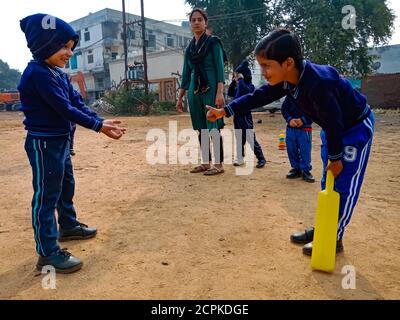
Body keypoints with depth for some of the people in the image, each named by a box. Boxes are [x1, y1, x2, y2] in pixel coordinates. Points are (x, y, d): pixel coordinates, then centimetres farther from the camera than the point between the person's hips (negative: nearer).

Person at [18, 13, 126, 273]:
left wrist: (102, 121, -8)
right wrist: (98, 127, -23)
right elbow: (65, 109, -25)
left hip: (61, 141, 10)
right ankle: (48, 253, 6)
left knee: (66, 187, 22)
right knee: (47, 195, -3)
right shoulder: (38, 73, -19)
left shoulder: (59, 74, 10)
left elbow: (78, 103, 5)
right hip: (44, 143, -10)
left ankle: (68, 226, 43)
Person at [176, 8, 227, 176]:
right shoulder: (189, 48, 16)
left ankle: (219, 164, -1)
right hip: (195, 91, 6)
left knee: (213, 127, -7)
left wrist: (220, 93, -20)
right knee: (201, 128, 8)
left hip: (211, 89, -6)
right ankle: (206, 163, 16)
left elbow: (220, 69, -8)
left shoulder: (213, 42, 0)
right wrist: (180, 98, 16)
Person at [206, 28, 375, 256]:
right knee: (328, 182, 14)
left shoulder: (318, 83, -38)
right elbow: (259, 97, -6)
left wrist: (335, 158, -18)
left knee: (345, 185, -2)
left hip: (356, 126, -8)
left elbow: (334, 124, -30)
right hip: (333, 127, 8)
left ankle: (334, 238, 10)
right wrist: (225, 111, -11)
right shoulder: (287, 79, -13)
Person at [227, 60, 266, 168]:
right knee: (239, 139, 14)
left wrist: (240, 79, -18)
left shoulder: (249, 86, -10)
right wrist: (233, 82, 10)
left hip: (245, 116, -8)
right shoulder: (238, 87, 13)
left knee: (251, 139, -7)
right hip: (237, 116, 8)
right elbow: (230, 93, 20)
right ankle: (240, 158, 25)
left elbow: (244, 91, -29)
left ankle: (261, 159, 0)